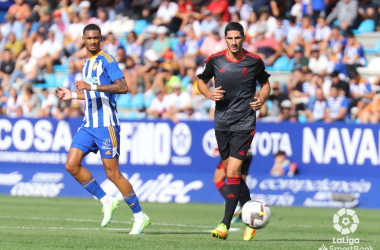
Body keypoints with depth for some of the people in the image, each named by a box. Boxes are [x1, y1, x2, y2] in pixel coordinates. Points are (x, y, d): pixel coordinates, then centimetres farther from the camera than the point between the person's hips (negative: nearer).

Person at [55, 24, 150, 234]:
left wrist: (92, 86, -26)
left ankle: (139, 217, 5)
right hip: (88, 124, 8)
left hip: (106, 124, -8)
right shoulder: (87, 63, 18)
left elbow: (122, 87, -21)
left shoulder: (106, 60, -8)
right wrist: (73, 95, 23)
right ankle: (107, 201, 8)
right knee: (71, 165, -4)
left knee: (112, 173, -7)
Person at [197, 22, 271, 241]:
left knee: (233, 171, -15)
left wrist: (262, 100, -7)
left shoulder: (255, 62, -3)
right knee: (234, 173, 11)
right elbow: (201, 81, 15)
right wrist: (209, 94, -6)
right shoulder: (215, 60, 1)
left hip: (244, 124, -4)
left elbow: (265, 83, 12)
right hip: (222, 123, 4)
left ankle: (225, 225, -15)